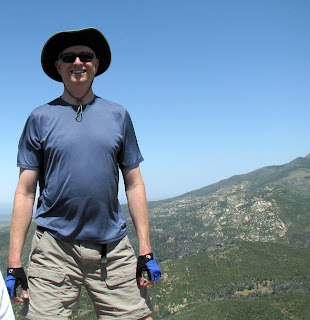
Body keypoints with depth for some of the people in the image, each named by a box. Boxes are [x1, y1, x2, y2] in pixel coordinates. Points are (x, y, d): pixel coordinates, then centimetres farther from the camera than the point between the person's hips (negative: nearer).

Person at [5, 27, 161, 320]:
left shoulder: (118, 116, 9)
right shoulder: (40, 118, 5)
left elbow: (133, 184, 9)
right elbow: (25, 192, 4)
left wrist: (146, 251, 3)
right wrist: (14, 262, -2)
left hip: (113, 247, 2)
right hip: (55, 247, -1)